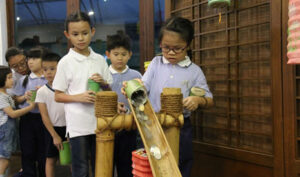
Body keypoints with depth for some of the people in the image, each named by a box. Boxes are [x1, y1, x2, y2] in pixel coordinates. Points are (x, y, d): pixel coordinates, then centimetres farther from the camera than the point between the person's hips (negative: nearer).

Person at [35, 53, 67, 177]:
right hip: (52, 129, -1)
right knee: (51, 160, 8)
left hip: (68, 127, 1)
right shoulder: (42, 91, -5)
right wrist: (55, 135, -10)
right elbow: (44, 116, -6)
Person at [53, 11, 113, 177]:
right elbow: (58, 96, -2)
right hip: (77, 125, -3)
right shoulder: (66, 62, -5)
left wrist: (103, 83, -7)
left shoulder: (100, 60, 6)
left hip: (99, 121, 4)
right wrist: (79, 97, -18)